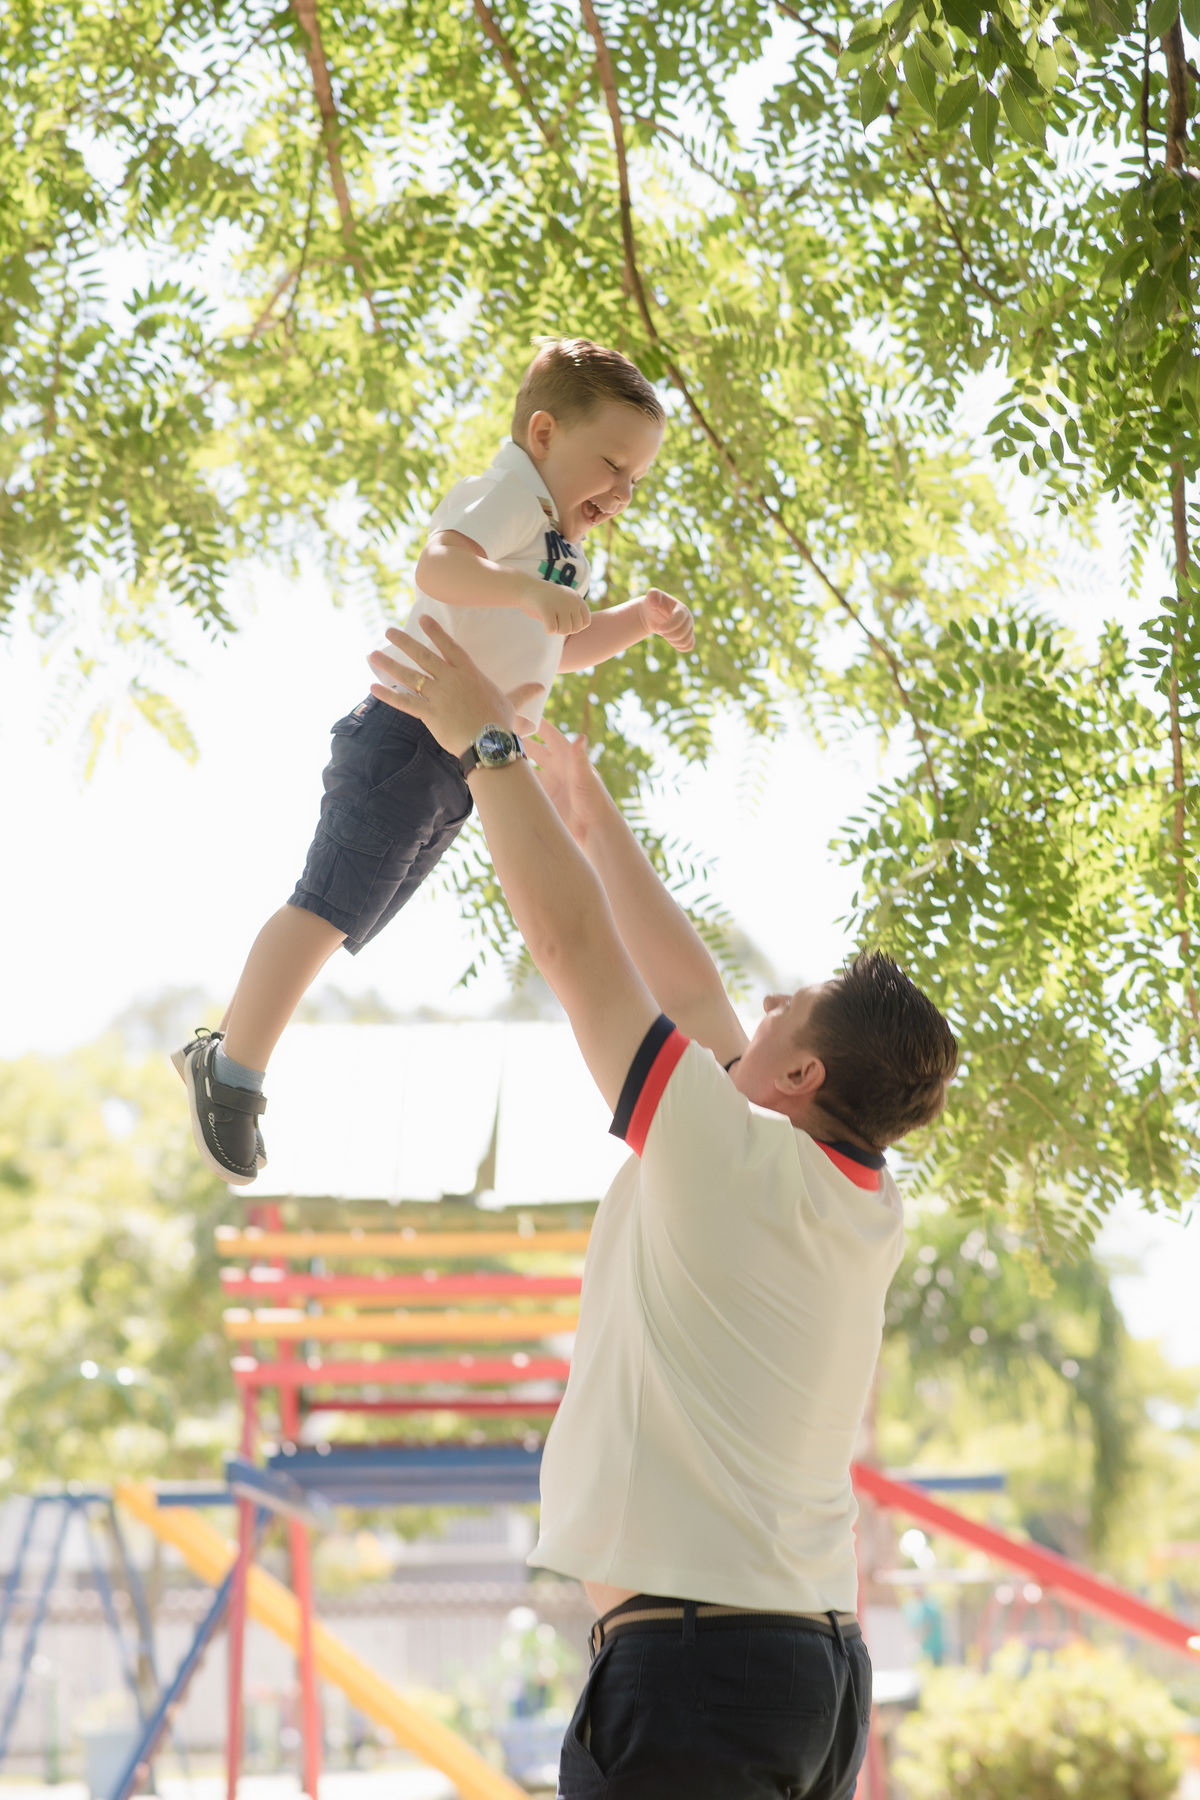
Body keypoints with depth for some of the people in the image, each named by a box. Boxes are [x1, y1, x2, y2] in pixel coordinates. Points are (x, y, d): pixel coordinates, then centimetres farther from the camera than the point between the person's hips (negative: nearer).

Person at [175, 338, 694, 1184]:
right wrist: (526, 589, -44)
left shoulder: (563, 544, 24)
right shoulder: (506, 495, -8)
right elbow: (441, 566, -27)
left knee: (341, 918, 13)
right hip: (413, 733, -10)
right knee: (331, 903, -17)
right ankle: (234, 1072, -14)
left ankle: (225, 1053, 21)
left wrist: (640, 619, 20)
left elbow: (567, 647, 37)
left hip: (460, 770, 10)